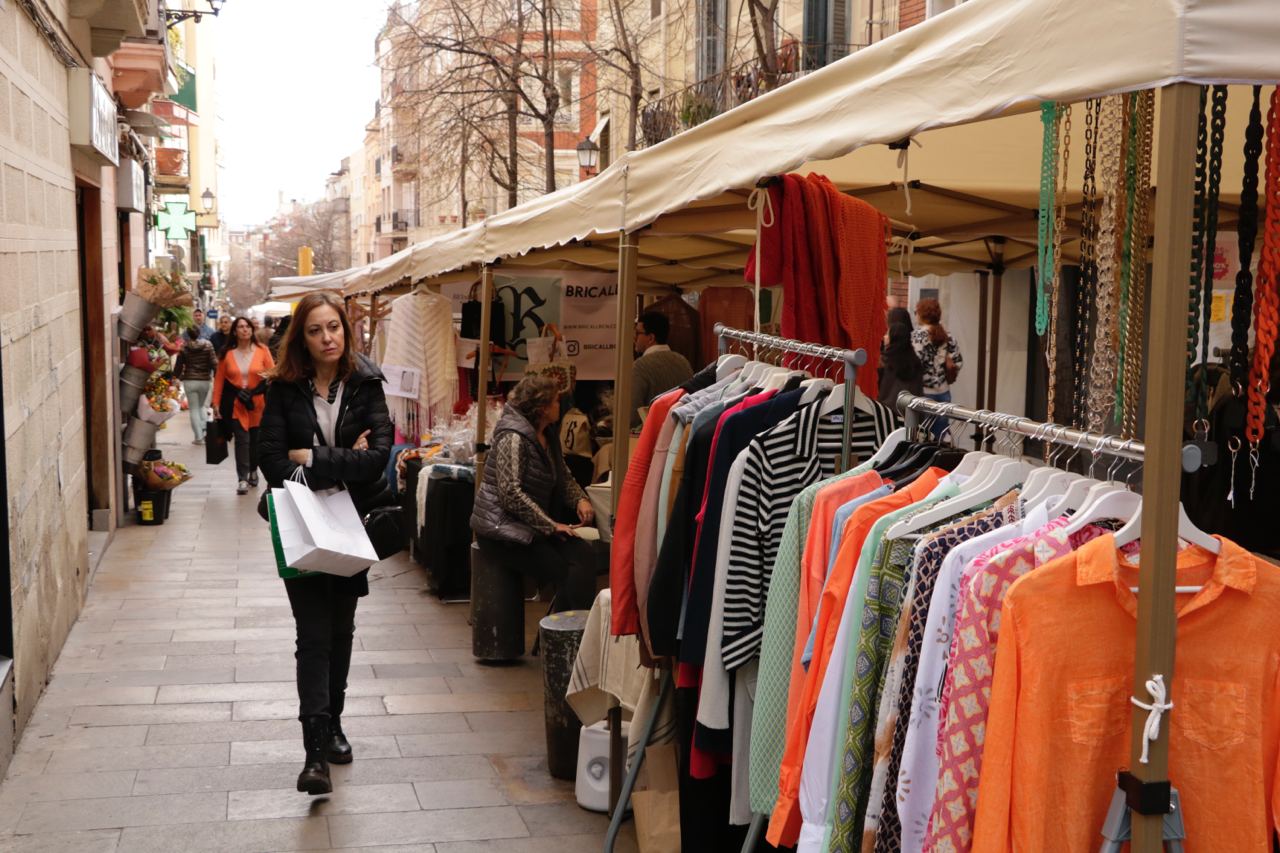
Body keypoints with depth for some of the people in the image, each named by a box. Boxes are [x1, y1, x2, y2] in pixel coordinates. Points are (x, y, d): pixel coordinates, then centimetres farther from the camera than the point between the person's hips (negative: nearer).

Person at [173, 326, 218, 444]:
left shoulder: (184, 347, -4)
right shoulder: (207, 345, -3)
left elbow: (178, 365, 2)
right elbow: (214, 363, -8)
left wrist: (177, 376, 21)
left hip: (189, 381, -1)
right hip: (205, 380, 2)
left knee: (194, 409, 6)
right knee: (201, 406, 21)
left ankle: (199, 437, 2)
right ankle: (204, 430, 5)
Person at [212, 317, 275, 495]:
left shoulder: (262, 350, -1)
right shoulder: (227, 353, 1)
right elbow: (219, 380, 3)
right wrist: (216, 404, 0)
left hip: (258, 403, 1)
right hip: (235, 404, -1)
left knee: (255, 438, 10)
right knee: (242, 439, -8)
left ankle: (253, 470, 34)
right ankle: (243, 478, -4)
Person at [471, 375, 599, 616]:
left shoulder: (548, 435, 13)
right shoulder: (513, 438, -15)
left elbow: (564, 476, 22)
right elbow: (511, 493, -23)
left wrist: (580, 500, 0)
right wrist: (551, 526, -22)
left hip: (532, 527, 8)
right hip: (502, 529, -8)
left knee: (582, 553, -17)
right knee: (562, 571, -21)